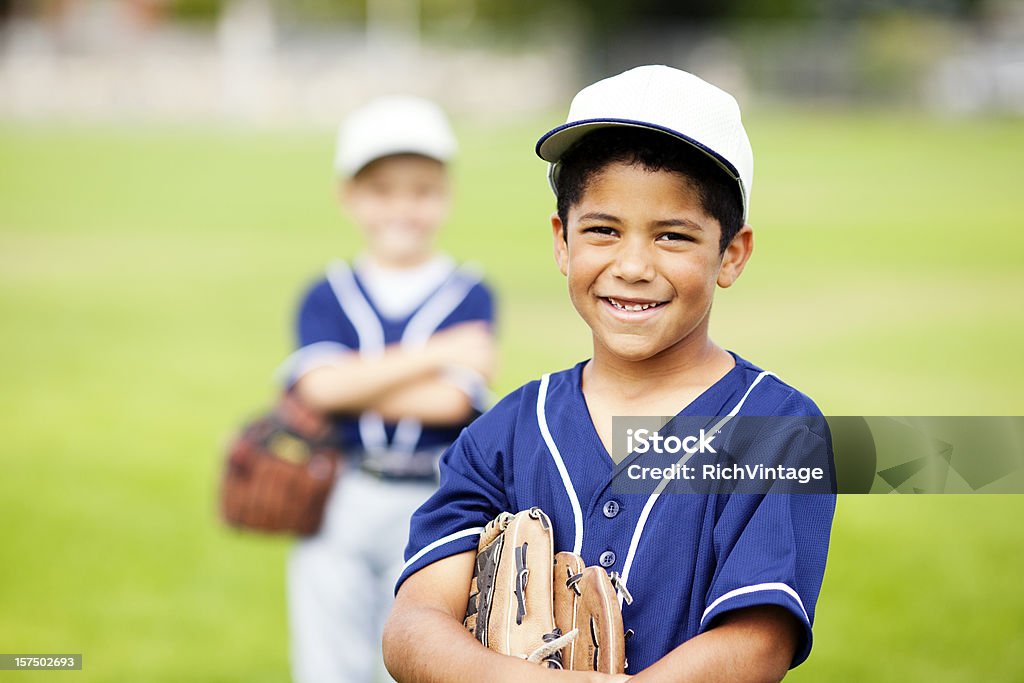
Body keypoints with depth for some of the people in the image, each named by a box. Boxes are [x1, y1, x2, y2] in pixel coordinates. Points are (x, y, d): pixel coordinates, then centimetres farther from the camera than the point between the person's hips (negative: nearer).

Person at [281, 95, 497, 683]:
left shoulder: (469, 297, 0)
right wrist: (437, 354, -13)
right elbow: (322, 384, -12)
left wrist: (354, 384, -8)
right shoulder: (327, 298, 6)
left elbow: (450, 400, -13)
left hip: (432, 508, -2)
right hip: (335, 505, 2)